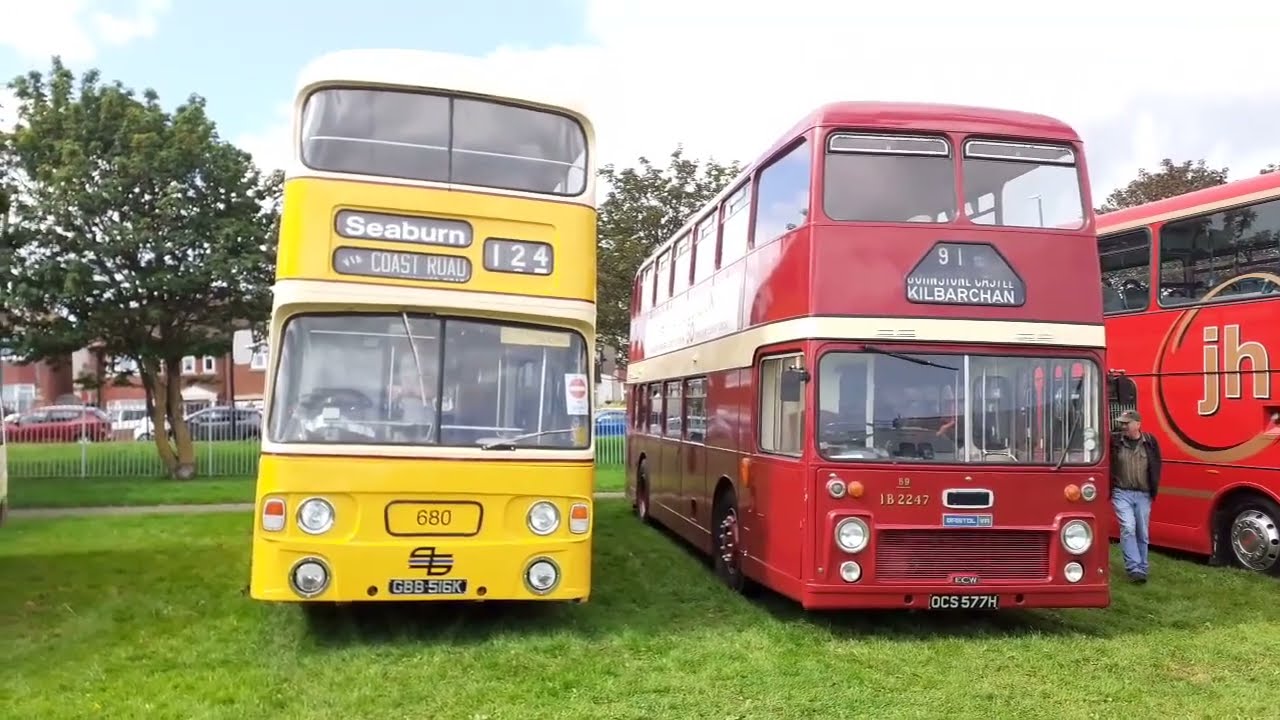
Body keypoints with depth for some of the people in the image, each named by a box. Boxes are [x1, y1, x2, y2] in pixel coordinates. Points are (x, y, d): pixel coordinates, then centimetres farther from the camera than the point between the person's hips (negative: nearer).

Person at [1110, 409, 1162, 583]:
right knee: (1128, 528, -15)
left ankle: (1142, 568, 22)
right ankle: (1134, 568, -12)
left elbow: (1156, 468, 8)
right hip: (1122, 493, -2)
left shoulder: (1150, 442, 1)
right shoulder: (1114, 442, -5)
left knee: (1142, 533, 10)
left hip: (1143, 495, 2)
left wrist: (1154, 491, 6)